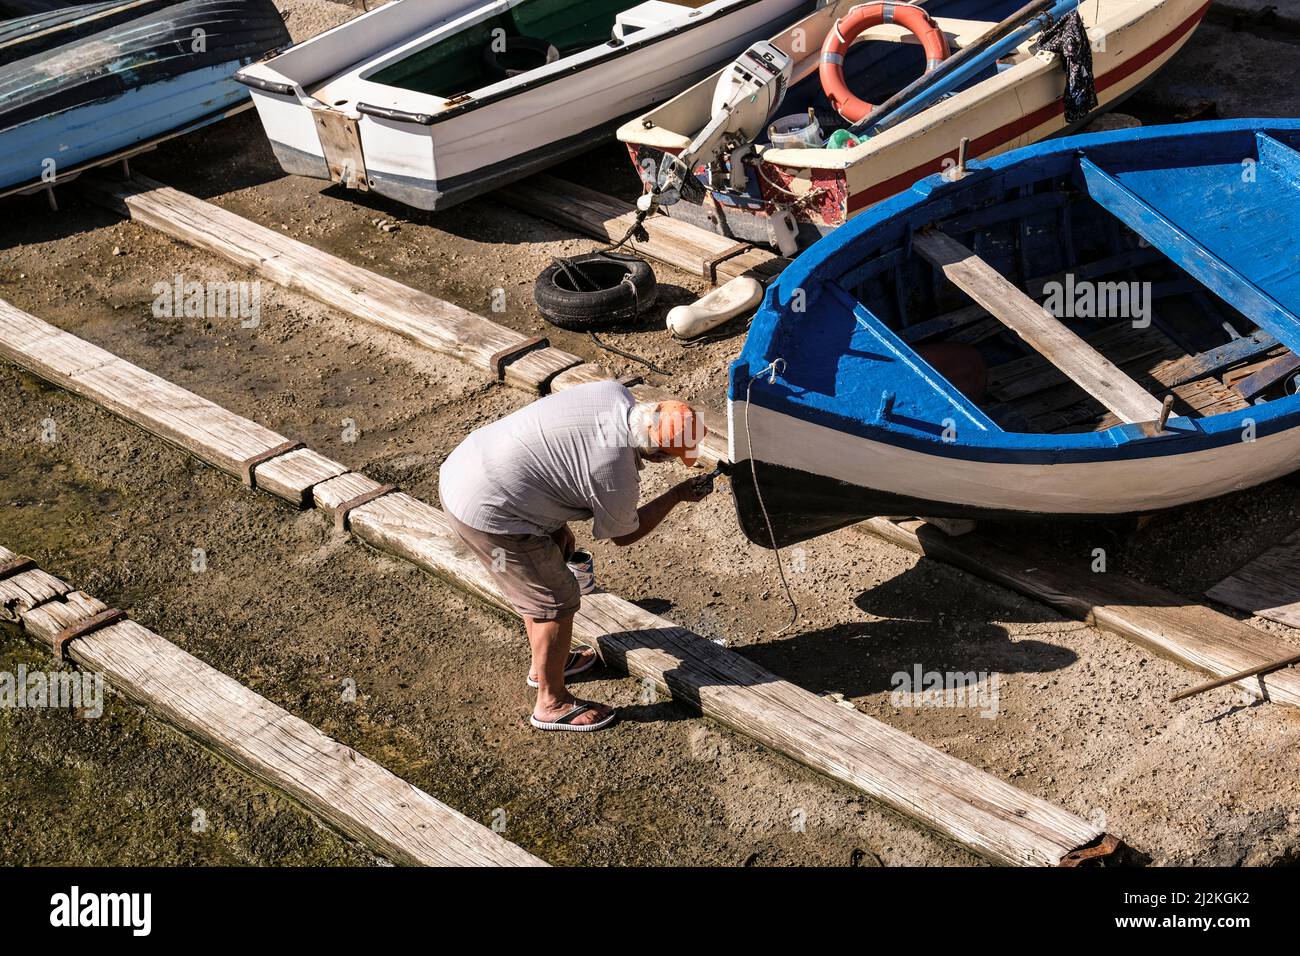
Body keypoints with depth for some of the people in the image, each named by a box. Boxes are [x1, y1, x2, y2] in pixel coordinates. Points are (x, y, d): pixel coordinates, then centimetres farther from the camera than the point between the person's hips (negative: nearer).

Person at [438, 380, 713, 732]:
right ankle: (552, 703, 21)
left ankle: (545, 663, 47)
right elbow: (624, 535, -3)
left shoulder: (617, 395, -4)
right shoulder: (615, 477, -25)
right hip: (487, 513, -9)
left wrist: (561, 526, 18)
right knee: (557, 600, 5)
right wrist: (679, 495, 5)